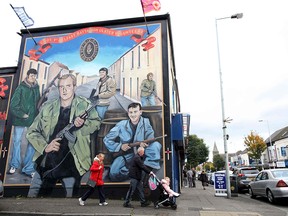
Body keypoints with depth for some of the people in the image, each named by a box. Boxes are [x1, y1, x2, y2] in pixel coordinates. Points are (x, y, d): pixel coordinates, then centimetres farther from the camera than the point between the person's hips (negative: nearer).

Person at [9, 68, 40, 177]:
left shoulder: (36, 88, 6)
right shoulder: (21, 88, -5)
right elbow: (13, 105, -6)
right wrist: (22, 115, -12)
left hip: (33, 120, 3)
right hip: (20, 120, -3)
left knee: (33, 142, 1)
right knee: (17, 141, 8)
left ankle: (28, 168, 12)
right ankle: (14, 164, 27)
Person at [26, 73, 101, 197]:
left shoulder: (84, 105, -1)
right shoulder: (48, 107, 4)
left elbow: (96, 122, 0)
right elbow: (31, 132, 8)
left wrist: (83, 123, -21)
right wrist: (45, 146, -10)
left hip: (71, 165, -2)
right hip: (46, 163, 3)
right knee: (32, 194, 10)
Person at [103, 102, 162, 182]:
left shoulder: (145, 122, -4)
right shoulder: (121, 125, -6)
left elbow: (150, 138, -11)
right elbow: (106, 139, -1)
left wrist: (144, 144, -33)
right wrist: (120, 146, -16)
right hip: (126, 154, 0)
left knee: (156, 144, -25)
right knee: (114, 174, -21)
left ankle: (149, 169, -18)